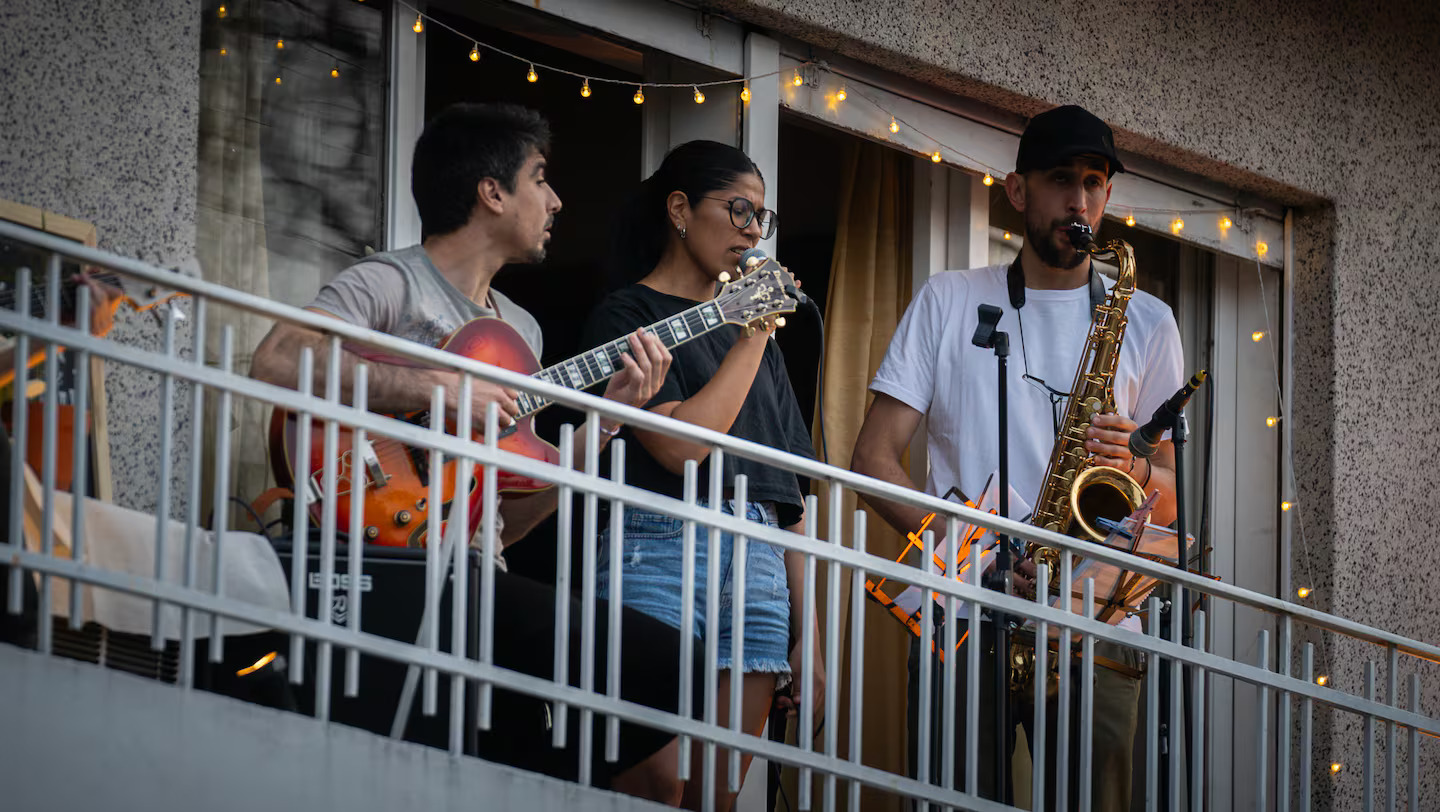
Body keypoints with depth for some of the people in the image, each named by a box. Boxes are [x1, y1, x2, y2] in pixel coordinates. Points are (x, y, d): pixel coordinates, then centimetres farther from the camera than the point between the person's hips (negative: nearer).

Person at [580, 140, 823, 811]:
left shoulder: (748, 328, 23)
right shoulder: (626, 315, 2)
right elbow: (680, 445, -14)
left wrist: (807, 633, 14)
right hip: (662, 551, -6)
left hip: (758, 569, 6)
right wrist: (753, 340, -4)